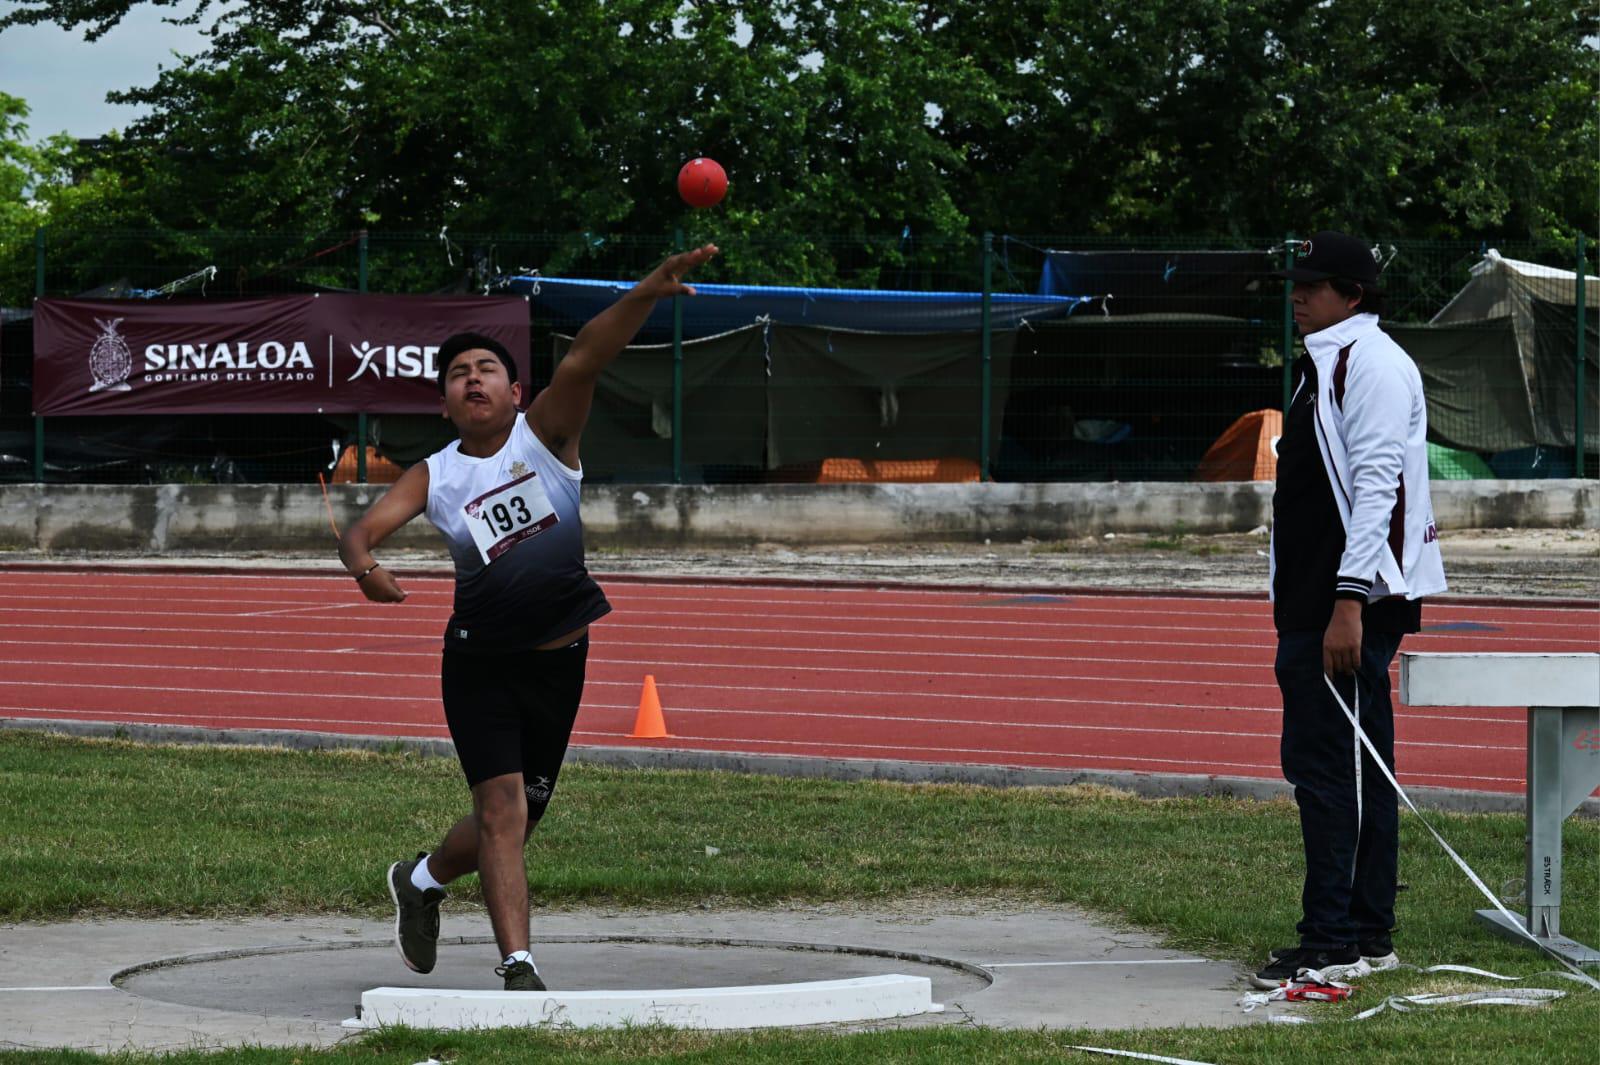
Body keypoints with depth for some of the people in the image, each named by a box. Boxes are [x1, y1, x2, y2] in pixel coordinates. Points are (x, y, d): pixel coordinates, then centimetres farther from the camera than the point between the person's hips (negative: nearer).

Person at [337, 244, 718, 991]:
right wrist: (362, 565, -37)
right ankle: (518, 966, -6)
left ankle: (421, 881, 39)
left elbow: (584, 360, -22)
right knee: (501, 810, -11)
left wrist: (646, 294, -38)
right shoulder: (434, 477, -1)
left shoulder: (544, 433, -5)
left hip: (571, 657, 1)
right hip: (483, 666, -1)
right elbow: (362, 528, -12)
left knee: (520, 817, 12)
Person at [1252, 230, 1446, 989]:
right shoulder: (1325, 364, 20)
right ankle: (1367, 937, 15)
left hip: (1351, 604, -10)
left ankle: (1333, 942, -13)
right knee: (1354, 769, 11)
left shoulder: (1371, 362, -11)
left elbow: (1376, 485, -19)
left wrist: (1349, 601, -24)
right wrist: (1299, 606, 20)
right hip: (1316, 605, 10)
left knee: (1325, 764, -12)